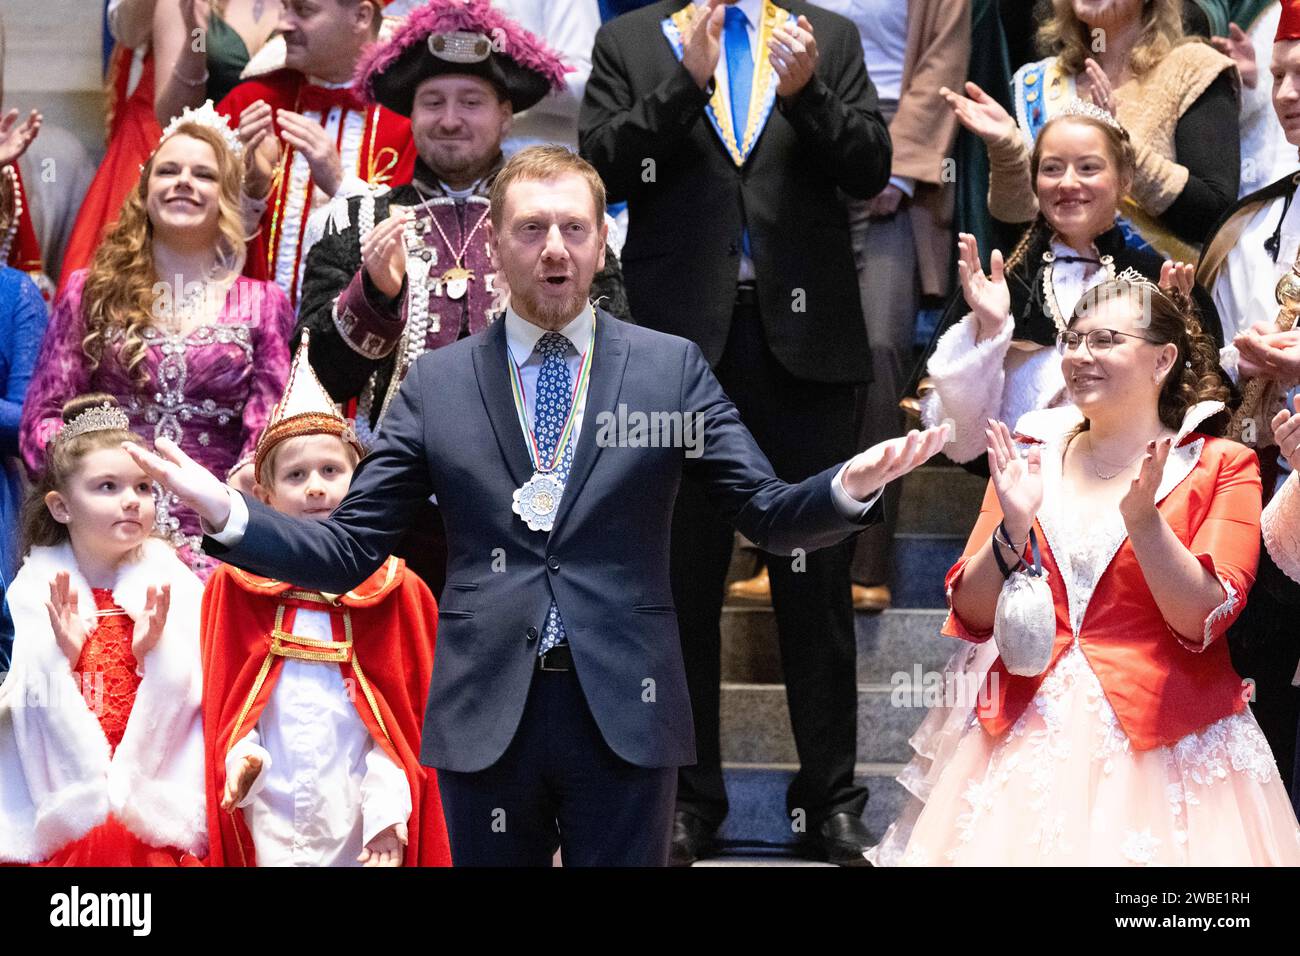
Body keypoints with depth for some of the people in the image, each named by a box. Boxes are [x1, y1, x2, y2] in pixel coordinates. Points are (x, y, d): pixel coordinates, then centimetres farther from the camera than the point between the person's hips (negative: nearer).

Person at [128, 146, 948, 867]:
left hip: (625, 714, -1)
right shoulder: (437, 381, 6)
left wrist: (850, 487, -19)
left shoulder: (671, 367, 4)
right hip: (486, 716, 1)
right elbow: (349, 551, 5)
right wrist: (225, 511, -12)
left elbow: (770, 515, 2)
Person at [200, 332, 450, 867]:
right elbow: (222, 700, 5)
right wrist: (239, 756, -13)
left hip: (355, 817, 0)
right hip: (268, 817, 0)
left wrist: (389, 813, -9)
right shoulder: (235, 586, 4)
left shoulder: (395, 590, 2)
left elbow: (403, 717, 0)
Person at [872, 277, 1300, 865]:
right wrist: (1013, 525, -11)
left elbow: (1203, 621, -11)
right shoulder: (1029, 458, 10)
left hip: (1162, 747, -3)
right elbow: (971, 619, 6)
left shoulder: (1221, 468, 1)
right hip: (1029, 738, 3)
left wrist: (1143, 519, -23)